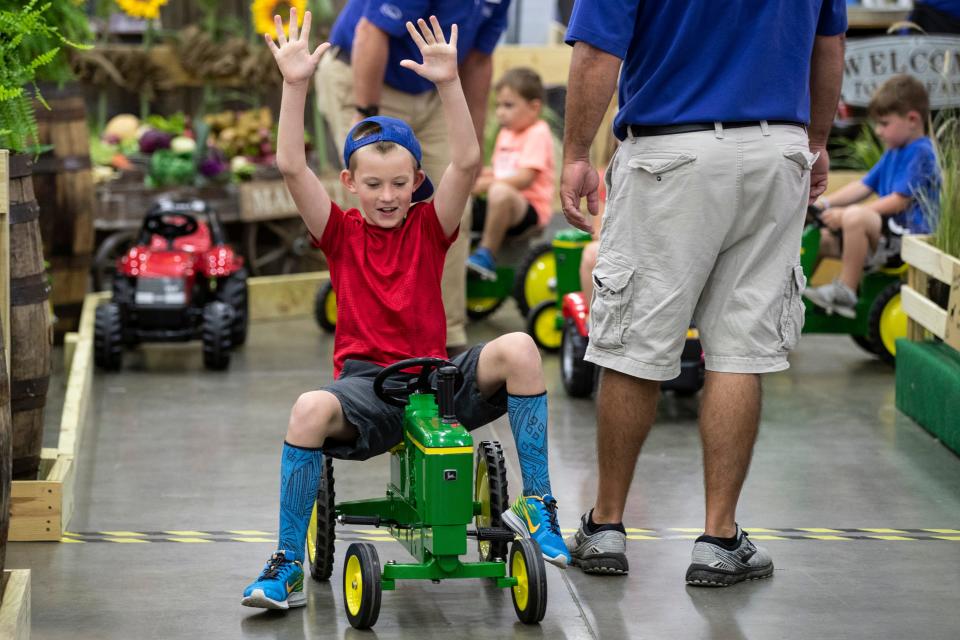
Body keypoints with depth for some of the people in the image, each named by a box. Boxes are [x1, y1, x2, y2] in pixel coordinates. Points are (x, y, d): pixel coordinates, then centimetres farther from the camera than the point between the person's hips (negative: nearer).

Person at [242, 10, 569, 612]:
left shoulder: (429, 227, 5)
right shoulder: (341, 232, 5)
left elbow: (468, 162, -10)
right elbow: (291, 167, -9)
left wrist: (449, 82, -22)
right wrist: (296, 84, -18)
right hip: (366, 381, -1)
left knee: (518, 348, -26)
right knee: (312, 408, -35)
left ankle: (537, 504, -16)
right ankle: (288, 566, -22)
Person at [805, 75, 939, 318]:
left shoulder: (920, 153, -12)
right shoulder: (892, 154, 19)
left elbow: (898, 201, -19)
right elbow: (863, 187, 18)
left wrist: (845, 215, -21)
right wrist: (825, 203, 2)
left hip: (908, 235, -10)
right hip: (883, 234, 10)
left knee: (856, 216, -35)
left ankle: (845, 293, -28)